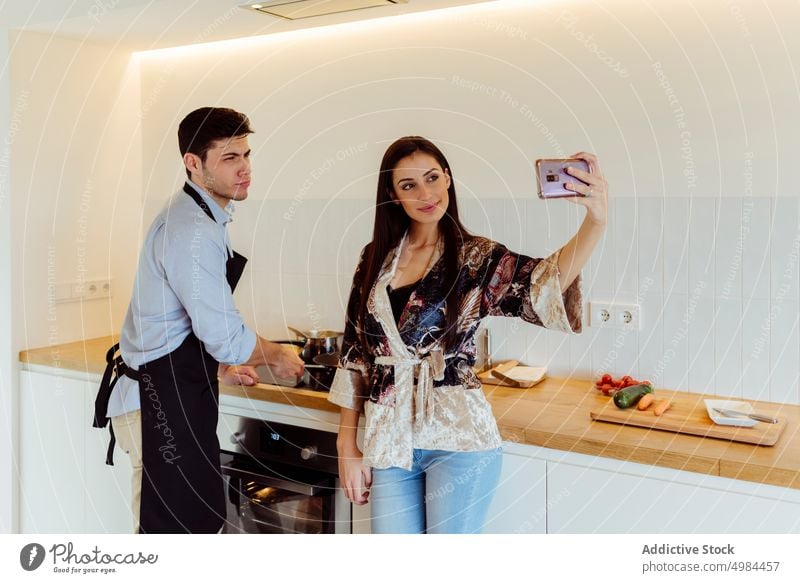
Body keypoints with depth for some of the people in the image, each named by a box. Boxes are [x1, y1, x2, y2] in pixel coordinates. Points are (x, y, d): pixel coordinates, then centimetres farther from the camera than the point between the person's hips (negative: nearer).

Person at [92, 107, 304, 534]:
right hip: (162, 402, -10)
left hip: (173, 392, 10)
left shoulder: (190, 217, 13)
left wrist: (222, 366, 19)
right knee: (175, 526, -1)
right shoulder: (193, 232, -21)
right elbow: (226, 337, -21)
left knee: (199, 521, 17)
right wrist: (278, 357, -3)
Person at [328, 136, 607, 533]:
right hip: (387, 440, 3)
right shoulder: (376, 259, 5)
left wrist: (596, 220, -43)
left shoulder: (476, 259, -4)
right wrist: (347, 445, 6)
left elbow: (546, 281, -25)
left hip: (458, 438, -3)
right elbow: (354, 356, 8)